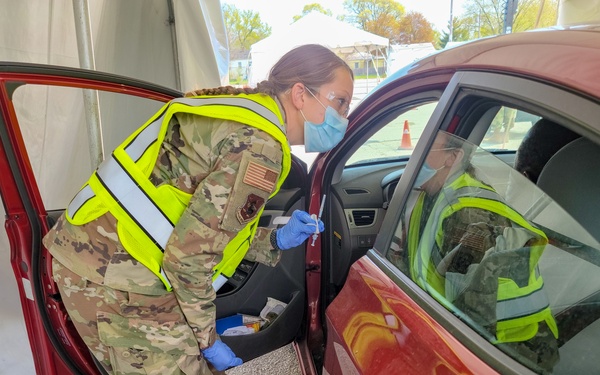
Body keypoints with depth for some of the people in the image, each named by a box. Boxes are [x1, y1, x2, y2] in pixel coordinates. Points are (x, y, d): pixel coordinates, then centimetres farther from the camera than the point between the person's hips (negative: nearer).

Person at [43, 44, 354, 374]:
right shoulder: (258, 147, -20)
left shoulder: (243, 116, 8)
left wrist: (275, 241, 7)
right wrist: (207, 341, -8)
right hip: (112, 274, -9)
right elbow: (188, 257, -21)